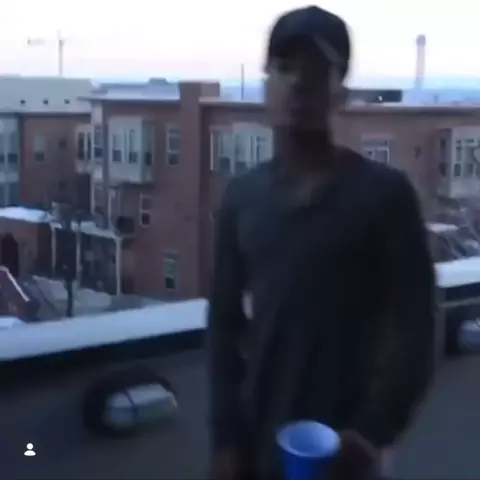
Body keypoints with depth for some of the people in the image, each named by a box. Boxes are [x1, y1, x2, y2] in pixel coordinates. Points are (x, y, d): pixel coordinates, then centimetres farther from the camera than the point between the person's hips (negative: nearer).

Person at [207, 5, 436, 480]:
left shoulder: (383, 192, -7)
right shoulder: (242, 196, 6)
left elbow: (414, 329, -7)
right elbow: (224, 320, 8)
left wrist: (373, 430, -17)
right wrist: (225, 433, 1)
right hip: (257, 439, 4)